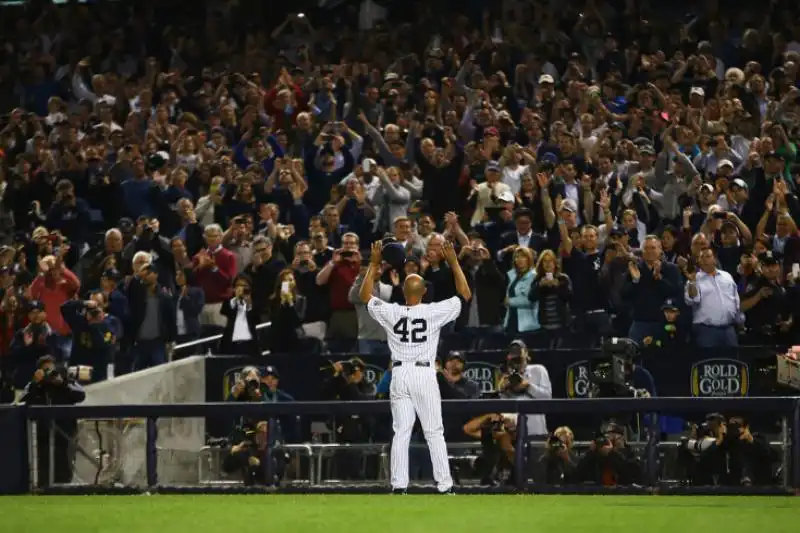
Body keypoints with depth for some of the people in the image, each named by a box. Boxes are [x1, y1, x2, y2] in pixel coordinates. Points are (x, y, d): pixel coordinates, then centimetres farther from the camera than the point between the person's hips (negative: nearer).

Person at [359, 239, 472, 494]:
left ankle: (398, 485, 1)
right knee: (434, 433, 1)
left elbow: (365, 296, 15)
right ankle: (444, 485, -2)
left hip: (399, 375, 2)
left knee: (401, 432, 5)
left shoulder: (391, 313, -3)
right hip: (425, 374, -2)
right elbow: (465, 294, 2)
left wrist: (374, 264, 17)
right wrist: (454, 262, 6)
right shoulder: (434, 312, -8)